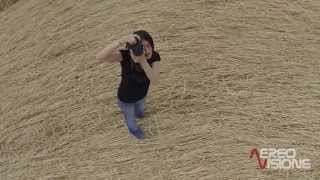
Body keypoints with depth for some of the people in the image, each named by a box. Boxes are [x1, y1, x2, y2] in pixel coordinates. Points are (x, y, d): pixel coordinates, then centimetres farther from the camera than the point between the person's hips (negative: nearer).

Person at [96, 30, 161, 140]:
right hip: (126, 98, -3)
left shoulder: (155, 56, -30)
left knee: (140, 110, 40)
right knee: (130, 117, 32)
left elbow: (155, 81, -43)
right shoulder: (125, 55, -39)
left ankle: (137, 112, 78)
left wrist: (143, 60, -58)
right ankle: (133, 128, 69)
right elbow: (100, 57, -56)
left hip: (141, 95, 3)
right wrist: (121, 41, -70)